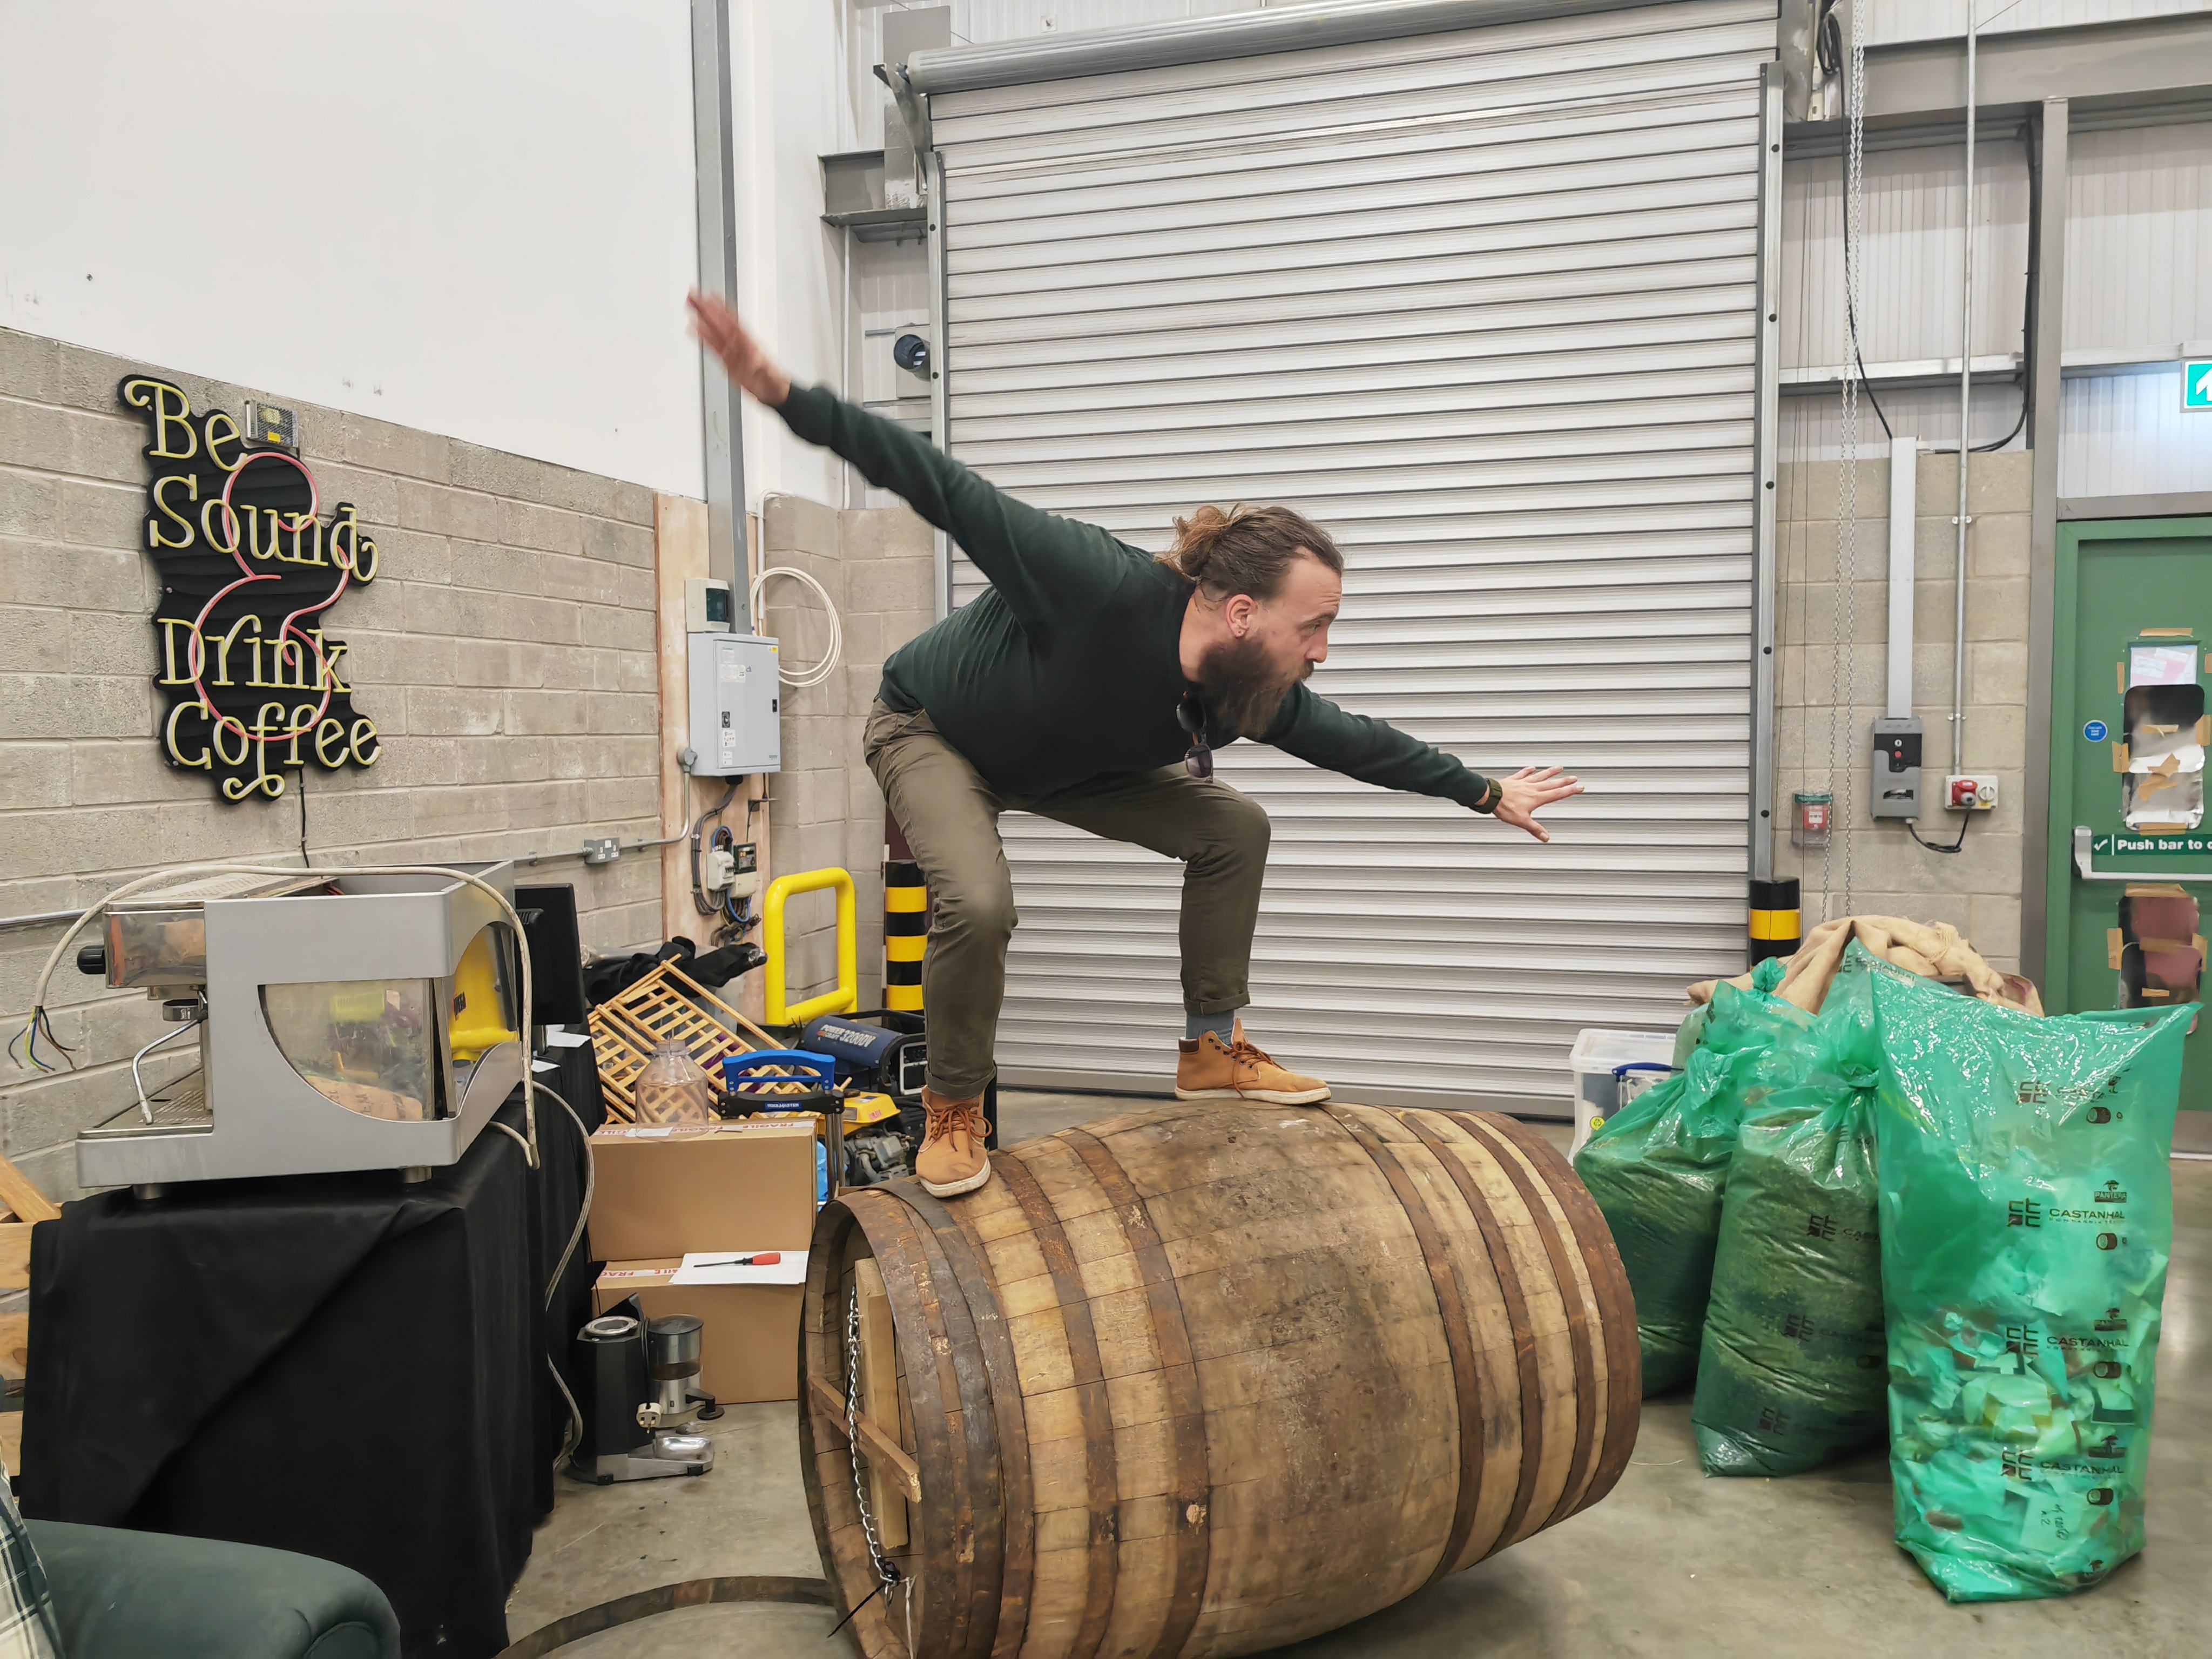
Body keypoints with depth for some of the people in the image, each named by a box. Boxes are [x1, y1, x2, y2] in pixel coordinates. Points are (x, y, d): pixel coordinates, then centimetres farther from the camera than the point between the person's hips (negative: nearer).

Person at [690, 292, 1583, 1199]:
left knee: (1234, 829, -2)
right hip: (930, 730, -7)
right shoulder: (1106, 587, -41)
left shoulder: (1259, 697, -18)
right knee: (979, 904, -32)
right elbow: (950, 492, -40)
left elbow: (1359, 743, 2)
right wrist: (783, 393, -47)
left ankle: (1212, 1052, 12)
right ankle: (953, 1113, -4)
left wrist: (1486, 793, 10)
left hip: (1061, 760, 7)